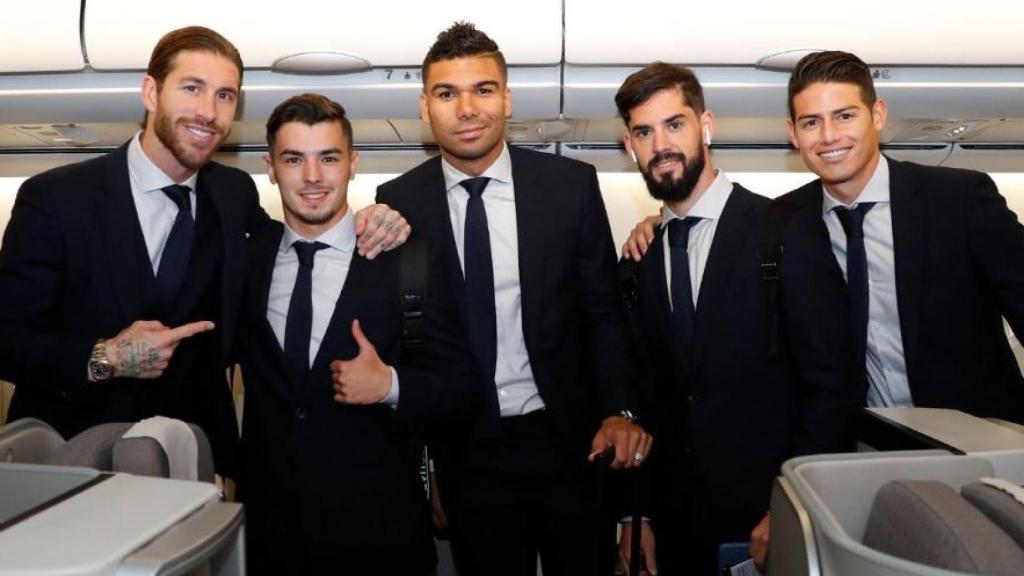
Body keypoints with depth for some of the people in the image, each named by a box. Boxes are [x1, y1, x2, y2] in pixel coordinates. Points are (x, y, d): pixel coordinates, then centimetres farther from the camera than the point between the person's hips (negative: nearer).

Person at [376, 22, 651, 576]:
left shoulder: (571, 185, -6)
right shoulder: (398, 202, -5)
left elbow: (603, 310, -1)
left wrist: (620, 410, -12)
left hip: (568, 440, 0)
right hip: (465, 451, 0)